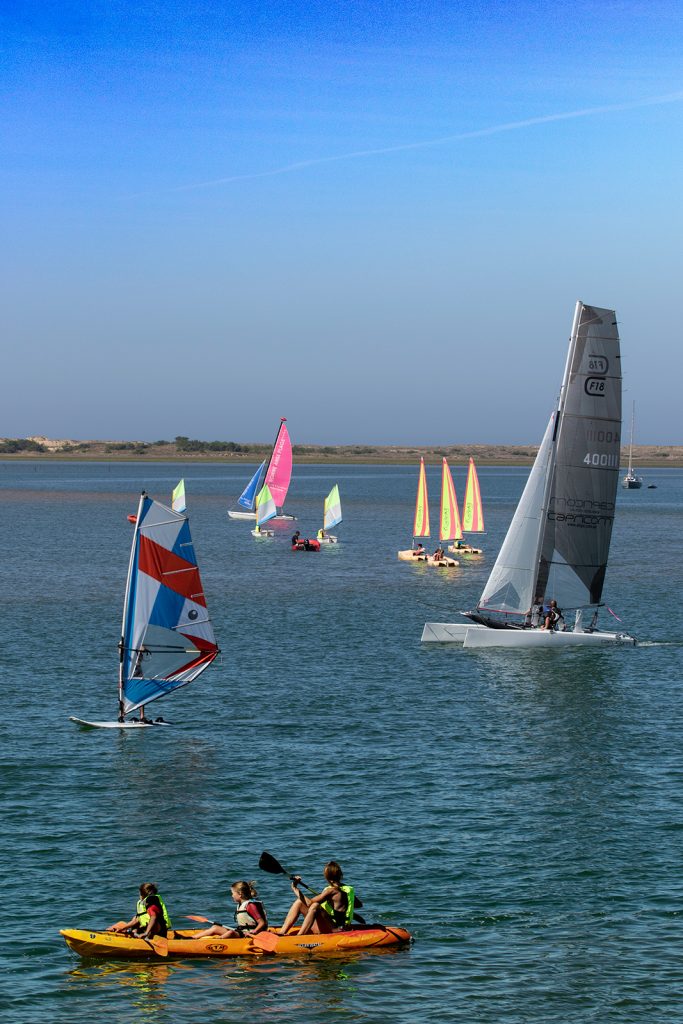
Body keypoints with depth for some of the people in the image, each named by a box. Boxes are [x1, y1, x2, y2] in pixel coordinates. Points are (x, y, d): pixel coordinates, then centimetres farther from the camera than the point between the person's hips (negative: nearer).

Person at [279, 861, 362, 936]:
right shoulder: (345, 889, 9)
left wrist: (295, 889, -13)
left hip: (335, 929, -9)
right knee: (299, 903, 6)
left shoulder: (331, 891, -16)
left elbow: (309, 903, -21)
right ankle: (281, 933, -5)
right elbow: (359, 904, 24)